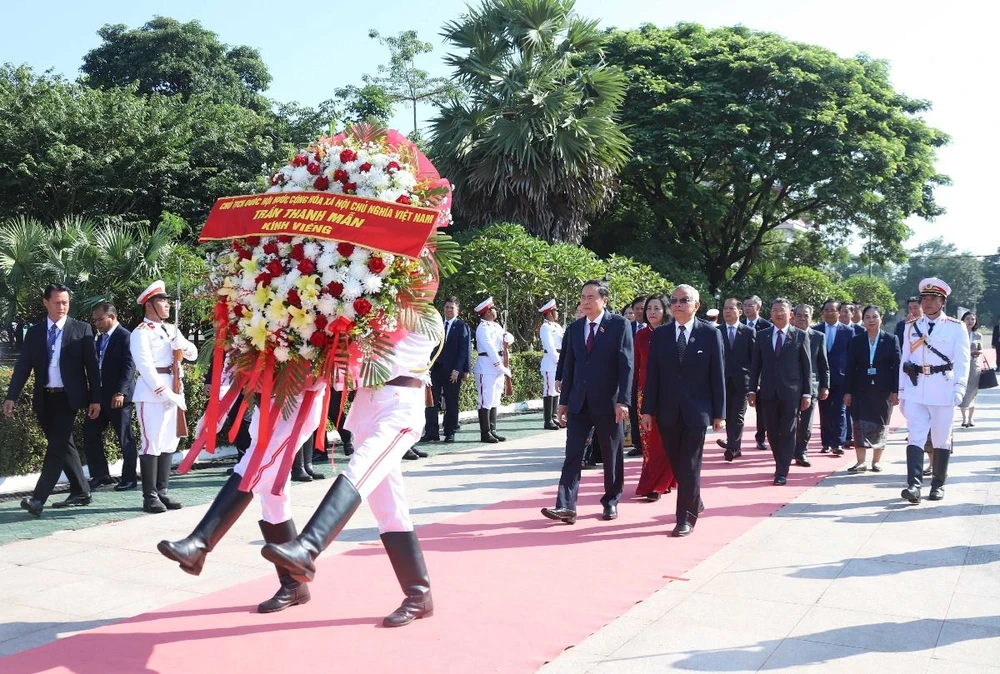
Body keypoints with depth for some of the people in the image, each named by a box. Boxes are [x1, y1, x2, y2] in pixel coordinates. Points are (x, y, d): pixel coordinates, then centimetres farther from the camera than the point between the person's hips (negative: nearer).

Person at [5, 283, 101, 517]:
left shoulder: (81, 329, -1)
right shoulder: (34, 332, 8)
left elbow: (92, 365, -2)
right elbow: (23, 366, 7)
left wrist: (95, 398, -6)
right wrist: (11, 397, -2)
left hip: (68, 396, -4)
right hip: (44, 398, 4)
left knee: (57, 445, -10)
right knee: (63, 445, 10)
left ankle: (38, 498, -12)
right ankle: (80, 492, 20)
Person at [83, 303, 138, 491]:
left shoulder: (125, 336, -10)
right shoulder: (101, 337, 16)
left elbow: (129, 367, -18)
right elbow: (97, 365, 19)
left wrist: (120, 392, -25)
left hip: (118, 396, -8)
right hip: (100, 395, 8)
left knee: (125, 439, 1)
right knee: (90, 434, 6)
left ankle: (129, 479, 11)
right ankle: (100, 475, 16)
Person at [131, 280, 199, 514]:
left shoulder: (171, 329, 17)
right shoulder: (141, 332, -6)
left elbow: (193, 354, 15)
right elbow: (146, 366, -15)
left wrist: (180, 343, -6)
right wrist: (167, 394, -20)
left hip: (172, 391, 7)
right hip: (151, 392, -7)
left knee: (169, 443, 9)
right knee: (152, 443, -6)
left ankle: (162, 491, 16)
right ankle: (150, 496, -2)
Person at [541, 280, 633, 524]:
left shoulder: (619, 325, -5)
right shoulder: (574, 328, 9)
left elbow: (626, 365, -9)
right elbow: (569, 367, 12)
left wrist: (623, 400, -16)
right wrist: (564, 401, 10)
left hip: (608, 402, -3)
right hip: (579, 403, 4)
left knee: (612, 456, 9)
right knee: (573, 454, -3)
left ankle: (611, 502, 24)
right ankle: (566, 506, -5)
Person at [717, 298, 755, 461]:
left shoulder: (749, 331, 3)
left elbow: (755, 357, 2)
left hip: (742, 380, -2)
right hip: (723, 380, 2)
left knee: (737, 416, -6)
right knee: (728, 416, 8)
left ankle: (732, 447, -9)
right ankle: (734, 447, 18)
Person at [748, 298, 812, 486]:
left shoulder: (801, 335, 2)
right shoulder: (762, 336, 8)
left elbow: (807, 366, 1)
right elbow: (755, 365, 9)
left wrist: (807, 393, -3)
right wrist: (752, 390, 3)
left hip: (791, 392, -3)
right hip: (768, 392, 3)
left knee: (788, 433, -1)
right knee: (772, 433, 8)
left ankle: (782, 472, 2)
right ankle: (781, 464, 24)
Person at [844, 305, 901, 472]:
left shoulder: (891, 340, 1)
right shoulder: (856, 341, 5)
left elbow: (896, 367, -2)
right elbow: (850, 368, 4)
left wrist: (895, 391, -8)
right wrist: (848, 391, 0)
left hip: (883, 391, -1)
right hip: (862, 390, 1)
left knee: (880, 426, 7)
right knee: (860, 425, -5)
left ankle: (876, 461, 18)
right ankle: (860, 462, -2)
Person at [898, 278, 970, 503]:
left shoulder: (956, 327, 2)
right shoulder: (911, 327, 10)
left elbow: (962, 361, -3)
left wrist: (958, 389, -14)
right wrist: (902, 391, 9)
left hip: (942, 391, -2)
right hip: (915, 390, 2)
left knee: (941, 440, 8)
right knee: (915, 437, -7)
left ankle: (938, 484, 20)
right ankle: (914, 485, -13)